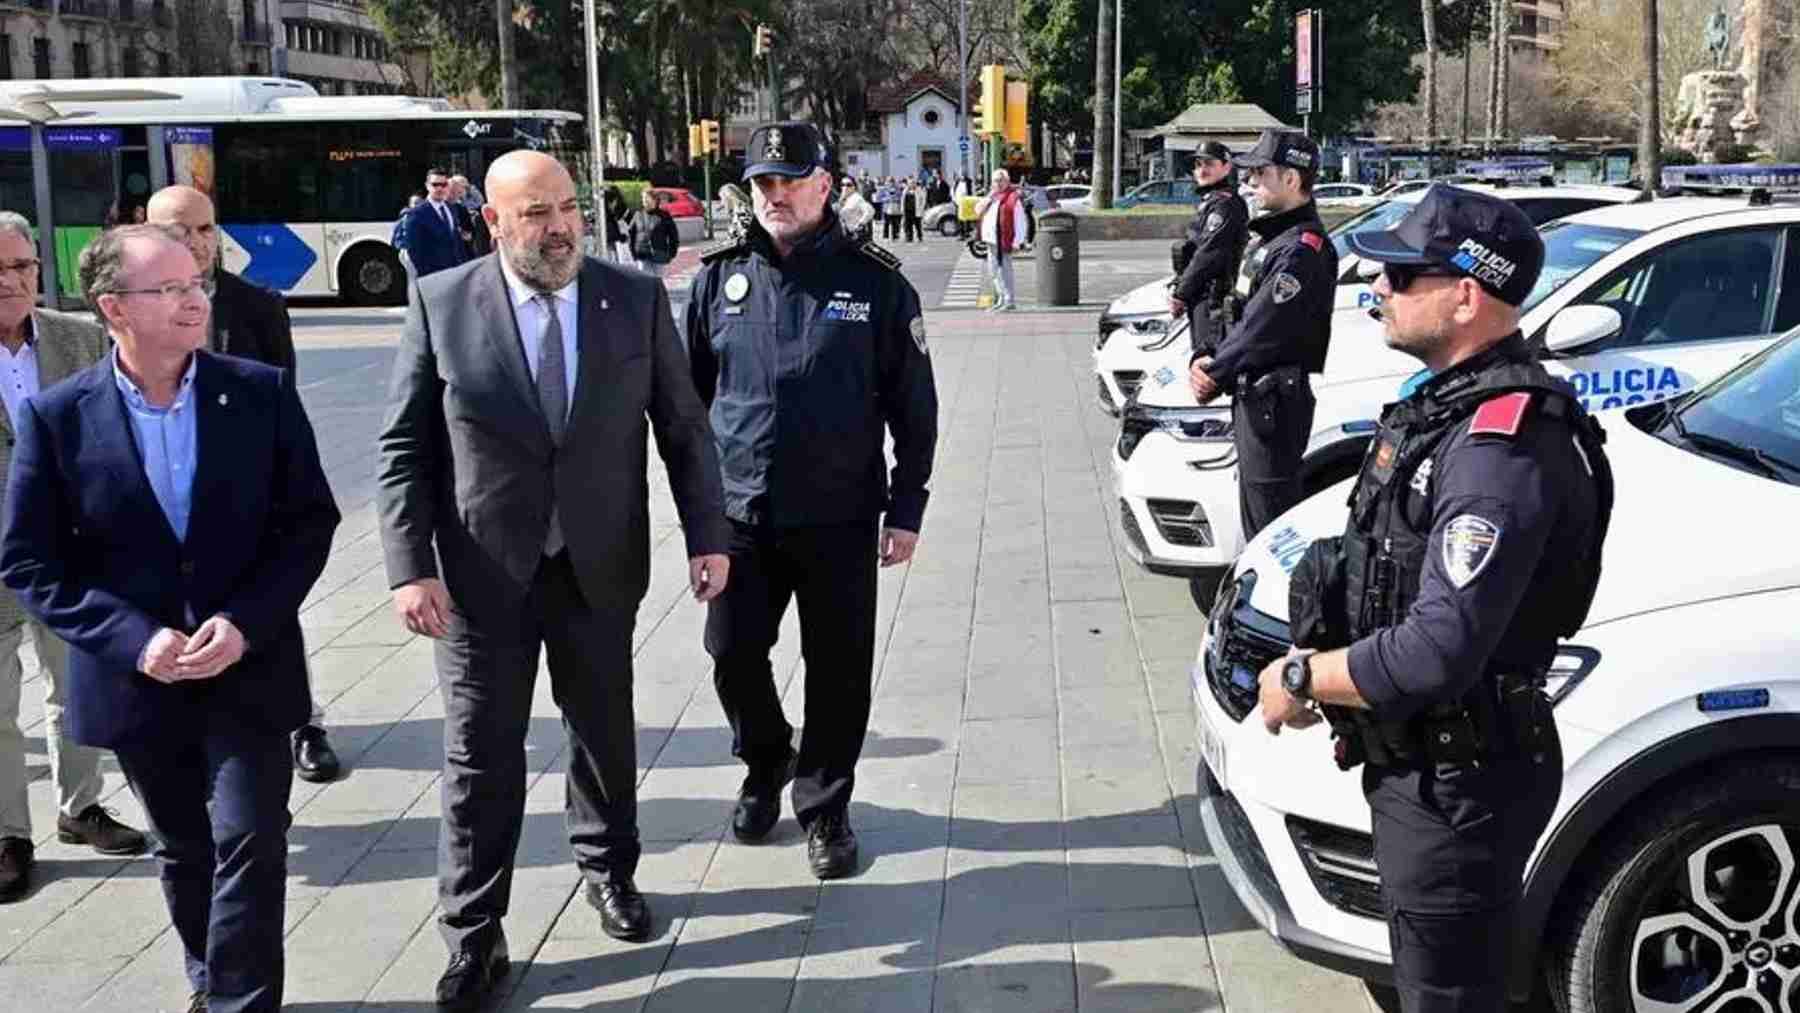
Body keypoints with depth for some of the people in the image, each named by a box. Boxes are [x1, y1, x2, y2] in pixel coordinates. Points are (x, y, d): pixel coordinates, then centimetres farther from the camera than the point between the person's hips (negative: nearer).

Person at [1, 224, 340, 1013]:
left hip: (251, 666, -1)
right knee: (184, 851, 18)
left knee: (250, 843, -6)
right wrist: (134, 639, -17)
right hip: (137, 675, 1)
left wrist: (245, 622, -16)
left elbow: (310, 520, -3)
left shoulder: (262, 392, -6)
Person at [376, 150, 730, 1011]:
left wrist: (708, 537, -3)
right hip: (481, 571, -2)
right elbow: (403, 447, -5)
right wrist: (411, 566, -12)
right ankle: (473, 935, 16)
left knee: (605, 729, 17)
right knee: (481, 753, 4)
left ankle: (608, 869, 40)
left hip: (600, 565, 2)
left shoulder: (637, 298, -1)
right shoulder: (440, 303, -6)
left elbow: (684, 428, 3)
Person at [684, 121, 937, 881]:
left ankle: (823, 807, 23)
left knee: (839, 670, 4)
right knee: (733, 655, 6)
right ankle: (765, 768, 34)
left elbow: (913, 406, 0)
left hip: (838, 518, -2)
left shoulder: (874, 281, -3)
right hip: (739, 515, 2)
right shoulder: (720, 278, 4)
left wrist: (906, 508, -3)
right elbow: (689, 392, 12)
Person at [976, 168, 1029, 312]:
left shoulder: (1014, 197, -9)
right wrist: (987, 200, -3)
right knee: (994, 270, 15)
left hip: (1003, 240, -9)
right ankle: (1001, 298, 26)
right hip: (991, 239, 9)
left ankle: (1009, 301, -2)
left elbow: (1021, 219, -13)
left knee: (1004, 270, -7)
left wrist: (1017, 241, -19)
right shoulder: (992, 195, 17)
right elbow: (978, 211, 16)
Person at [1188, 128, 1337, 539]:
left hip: (1275, 402, -10)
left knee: (1270, 514, -7)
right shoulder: (1269, 237, 15)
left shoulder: (1302, 249, -18)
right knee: (1254, 510, 19)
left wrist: (1213, 374, -12)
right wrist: (1207, 361, -1)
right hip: (1253, 397, 10)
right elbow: (1242, 315, 15)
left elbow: (1264, 329, -22)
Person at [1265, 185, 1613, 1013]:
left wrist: (1301, 679, -16)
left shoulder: (1501, 447, -27)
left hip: (1458, 787, -10)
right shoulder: (1450, 402, 6)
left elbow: (1439, 652, -31)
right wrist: (1316, 668, 5)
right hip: (1414, 764, 10)